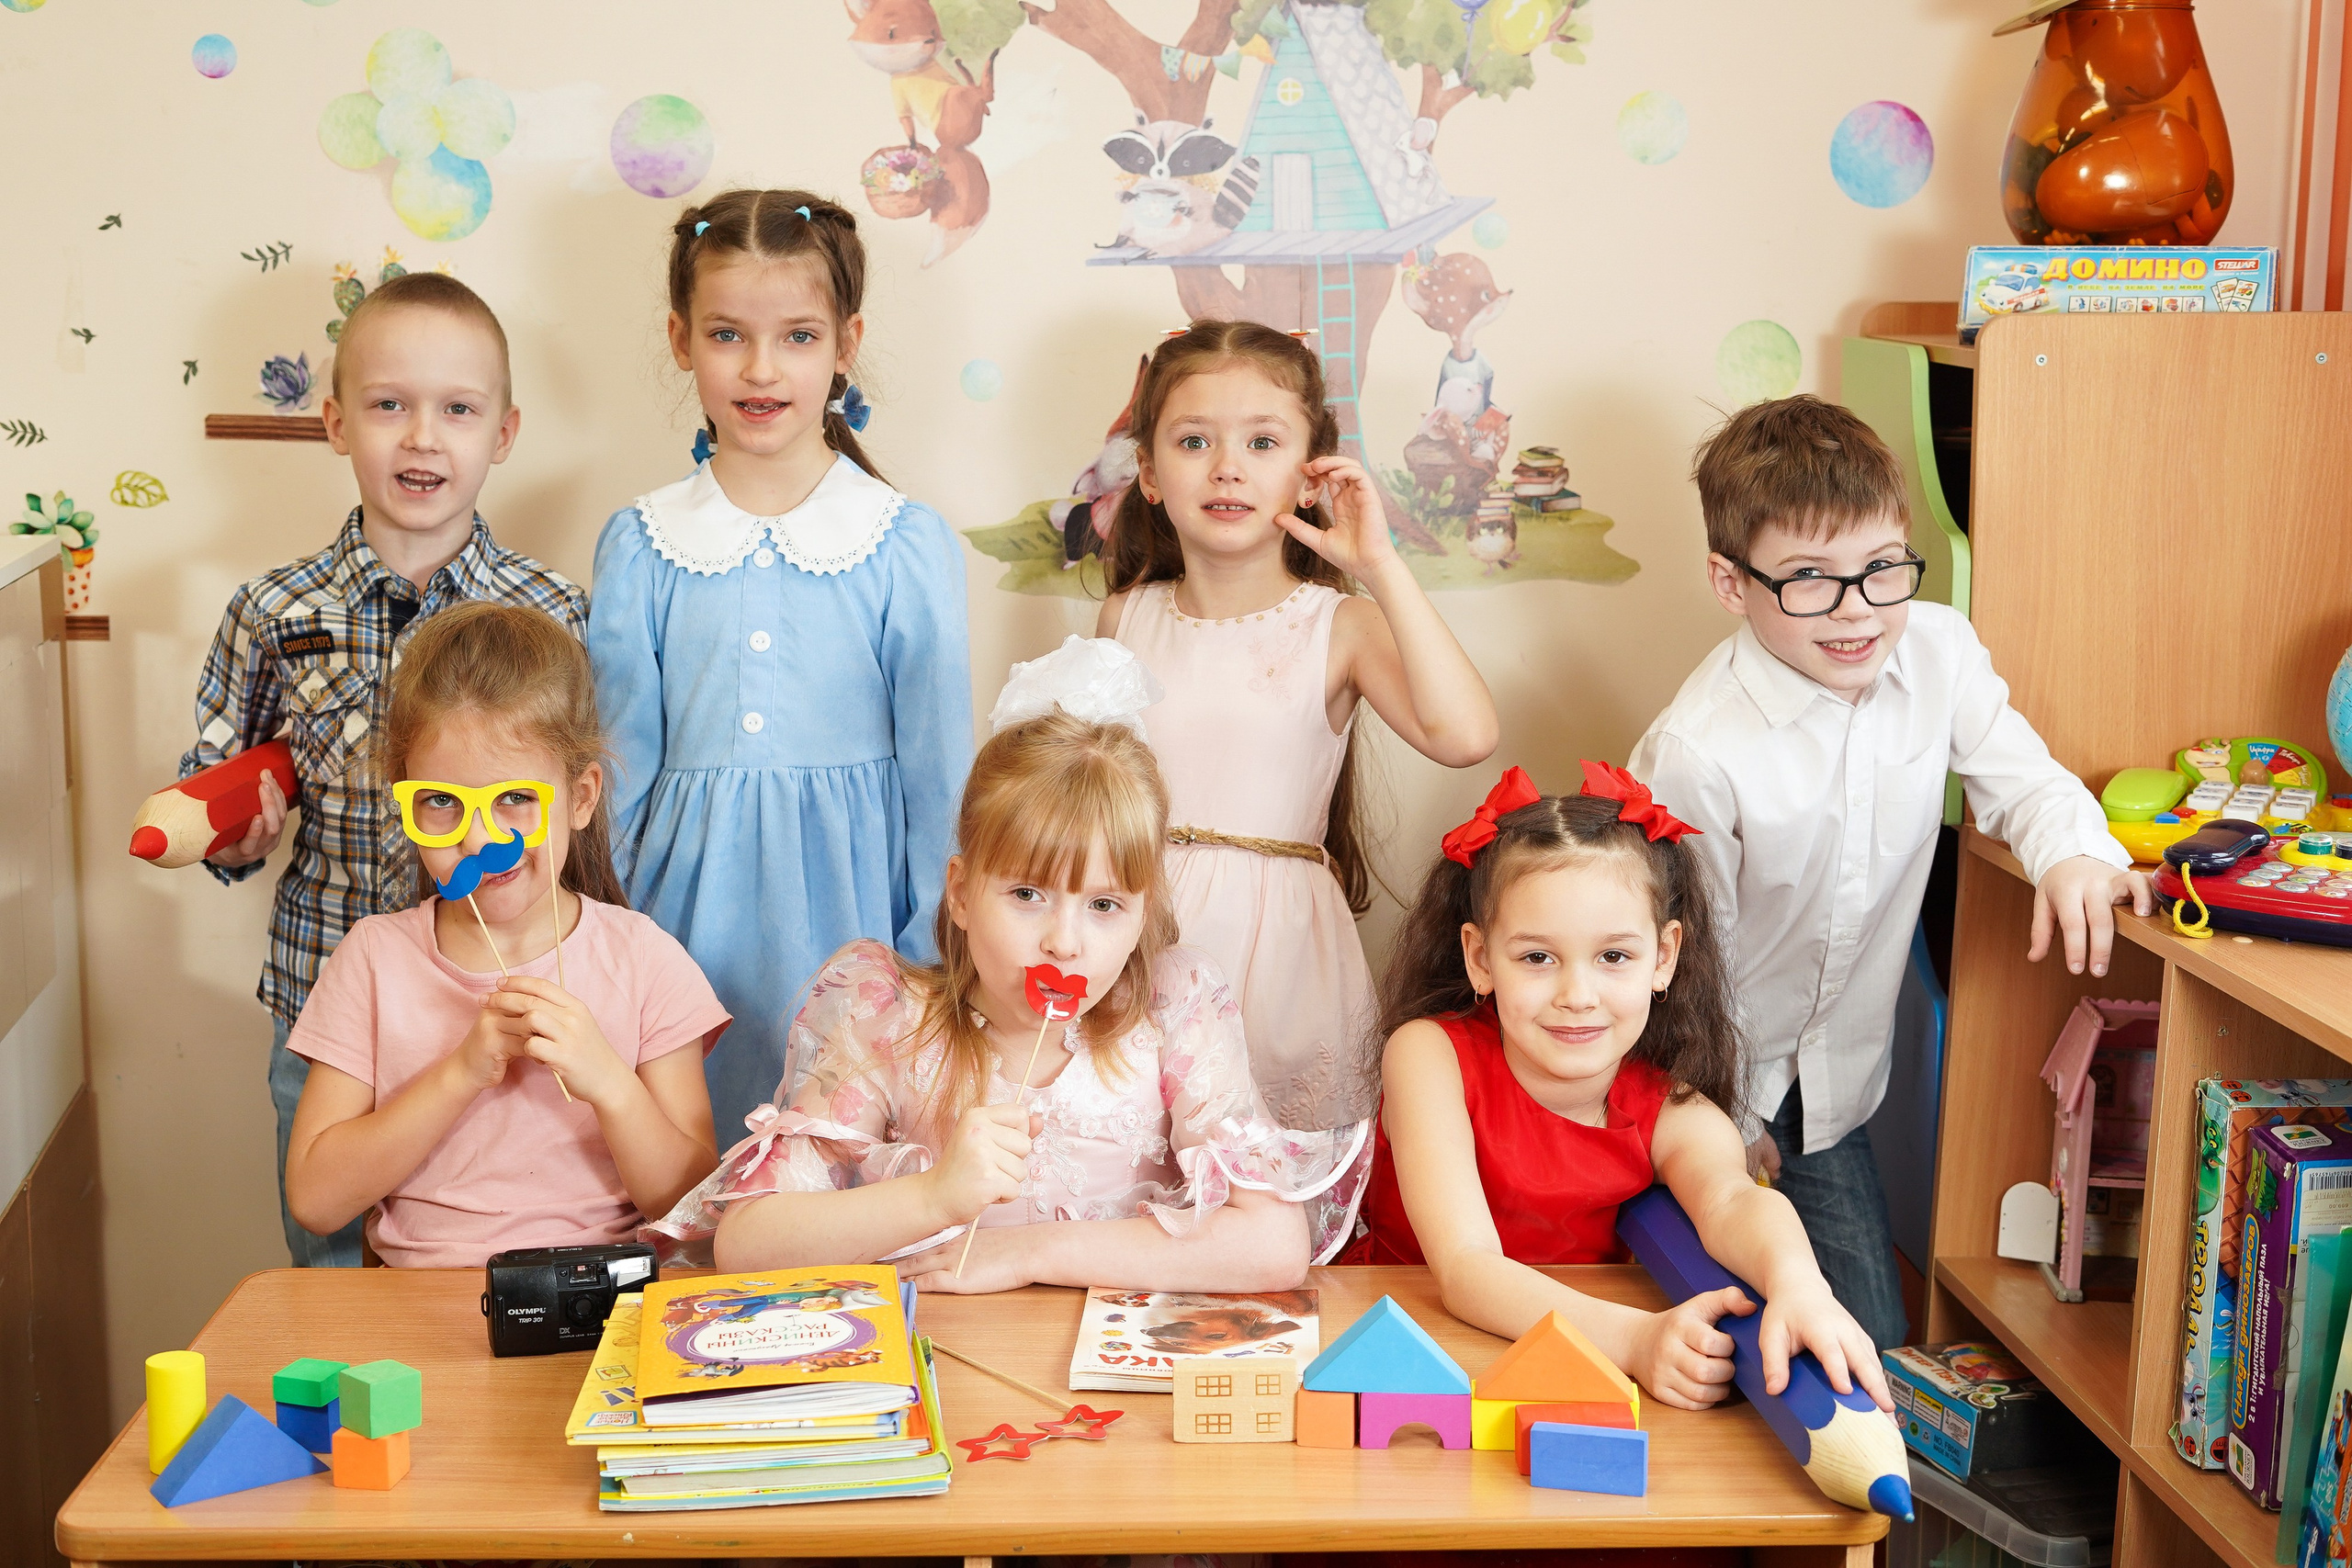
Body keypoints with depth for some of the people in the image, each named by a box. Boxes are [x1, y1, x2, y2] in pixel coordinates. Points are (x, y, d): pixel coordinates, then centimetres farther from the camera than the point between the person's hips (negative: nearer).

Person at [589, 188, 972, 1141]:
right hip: (690, 915, 1)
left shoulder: (909, 548, -3)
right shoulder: (638, 548, 2)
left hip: (846, 908, -1)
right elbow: (619, 773, 8)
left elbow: (937, 781, 0)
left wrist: (928, 976, 0)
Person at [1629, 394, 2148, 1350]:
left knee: (1871, 1342, 13)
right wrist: (1734, 1126, -5)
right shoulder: (1698, 750, -29)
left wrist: (2072, 852, -21)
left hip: (1833, 1079, 5)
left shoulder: (1941, 651, -14)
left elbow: (2020, 777, 3)